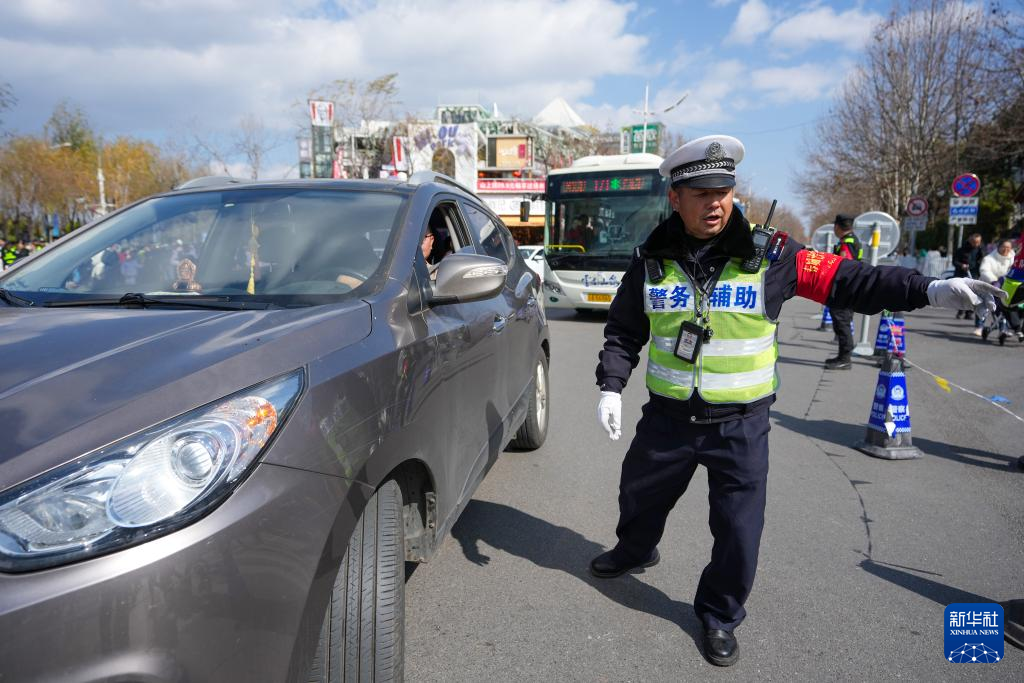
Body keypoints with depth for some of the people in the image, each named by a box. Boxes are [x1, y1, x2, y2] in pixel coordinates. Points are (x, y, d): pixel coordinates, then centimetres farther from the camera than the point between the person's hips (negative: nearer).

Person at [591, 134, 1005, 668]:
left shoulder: (767, 254, -9)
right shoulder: (652, 259, -4)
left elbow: (844, 280, -5)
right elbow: (623, 331, 4)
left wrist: (927, 290, -13)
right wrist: (611, 386, -7)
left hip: (741, 424, -2)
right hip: (667, 417, 2)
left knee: (739, 530, 4)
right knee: (640, 494, 22)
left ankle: (719, 614, 31)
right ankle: (635, 551, 55)